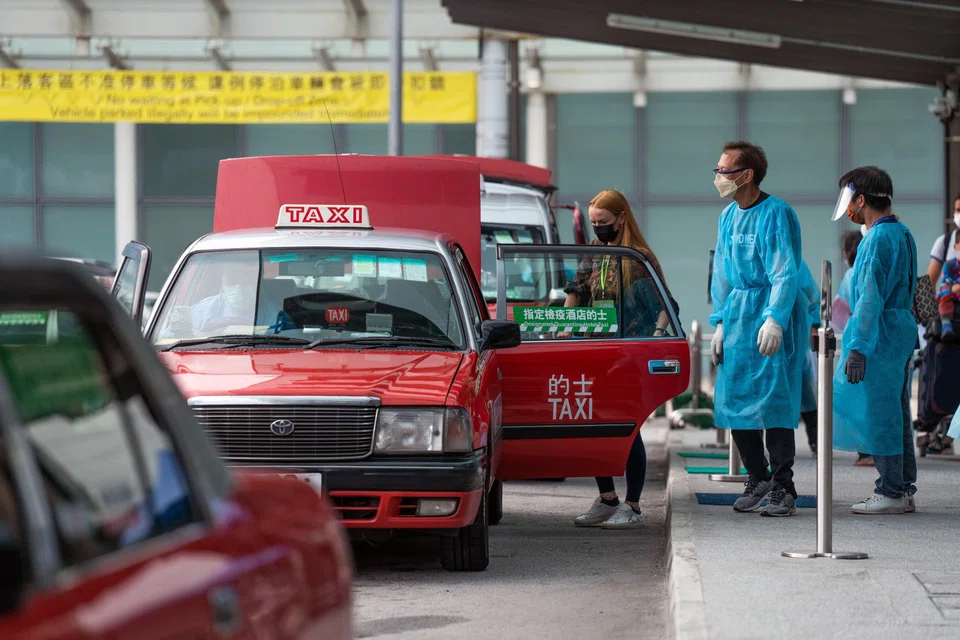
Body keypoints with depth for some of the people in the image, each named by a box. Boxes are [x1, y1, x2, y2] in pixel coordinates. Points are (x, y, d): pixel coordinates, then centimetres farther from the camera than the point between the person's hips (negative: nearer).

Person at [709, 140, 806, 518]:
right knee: (734, 399, 8)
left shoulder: (775, 214, -13)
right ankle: (757, 479, 20)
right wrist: (720, 322, 13)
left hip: (772, 316, -8)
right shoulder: (728, 217, 12)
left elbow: (785, 273, -19)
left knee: (774, 399, -9)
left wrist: (774, 319, -27)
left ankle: (782, 489, -6)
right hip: (738, 315, 8)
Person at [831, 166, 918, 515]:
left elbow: (871, 298, -20)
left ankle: (891, 493, -5)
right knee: (895, 413, 12)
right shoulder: (902, 234, 15)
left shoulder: (879, 239, -16)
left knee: (879, 413, -6)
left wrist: (858, 347, -21)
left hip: (880, 333, -10)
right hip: (901, 329, 10)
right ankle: (904, 490, 15)